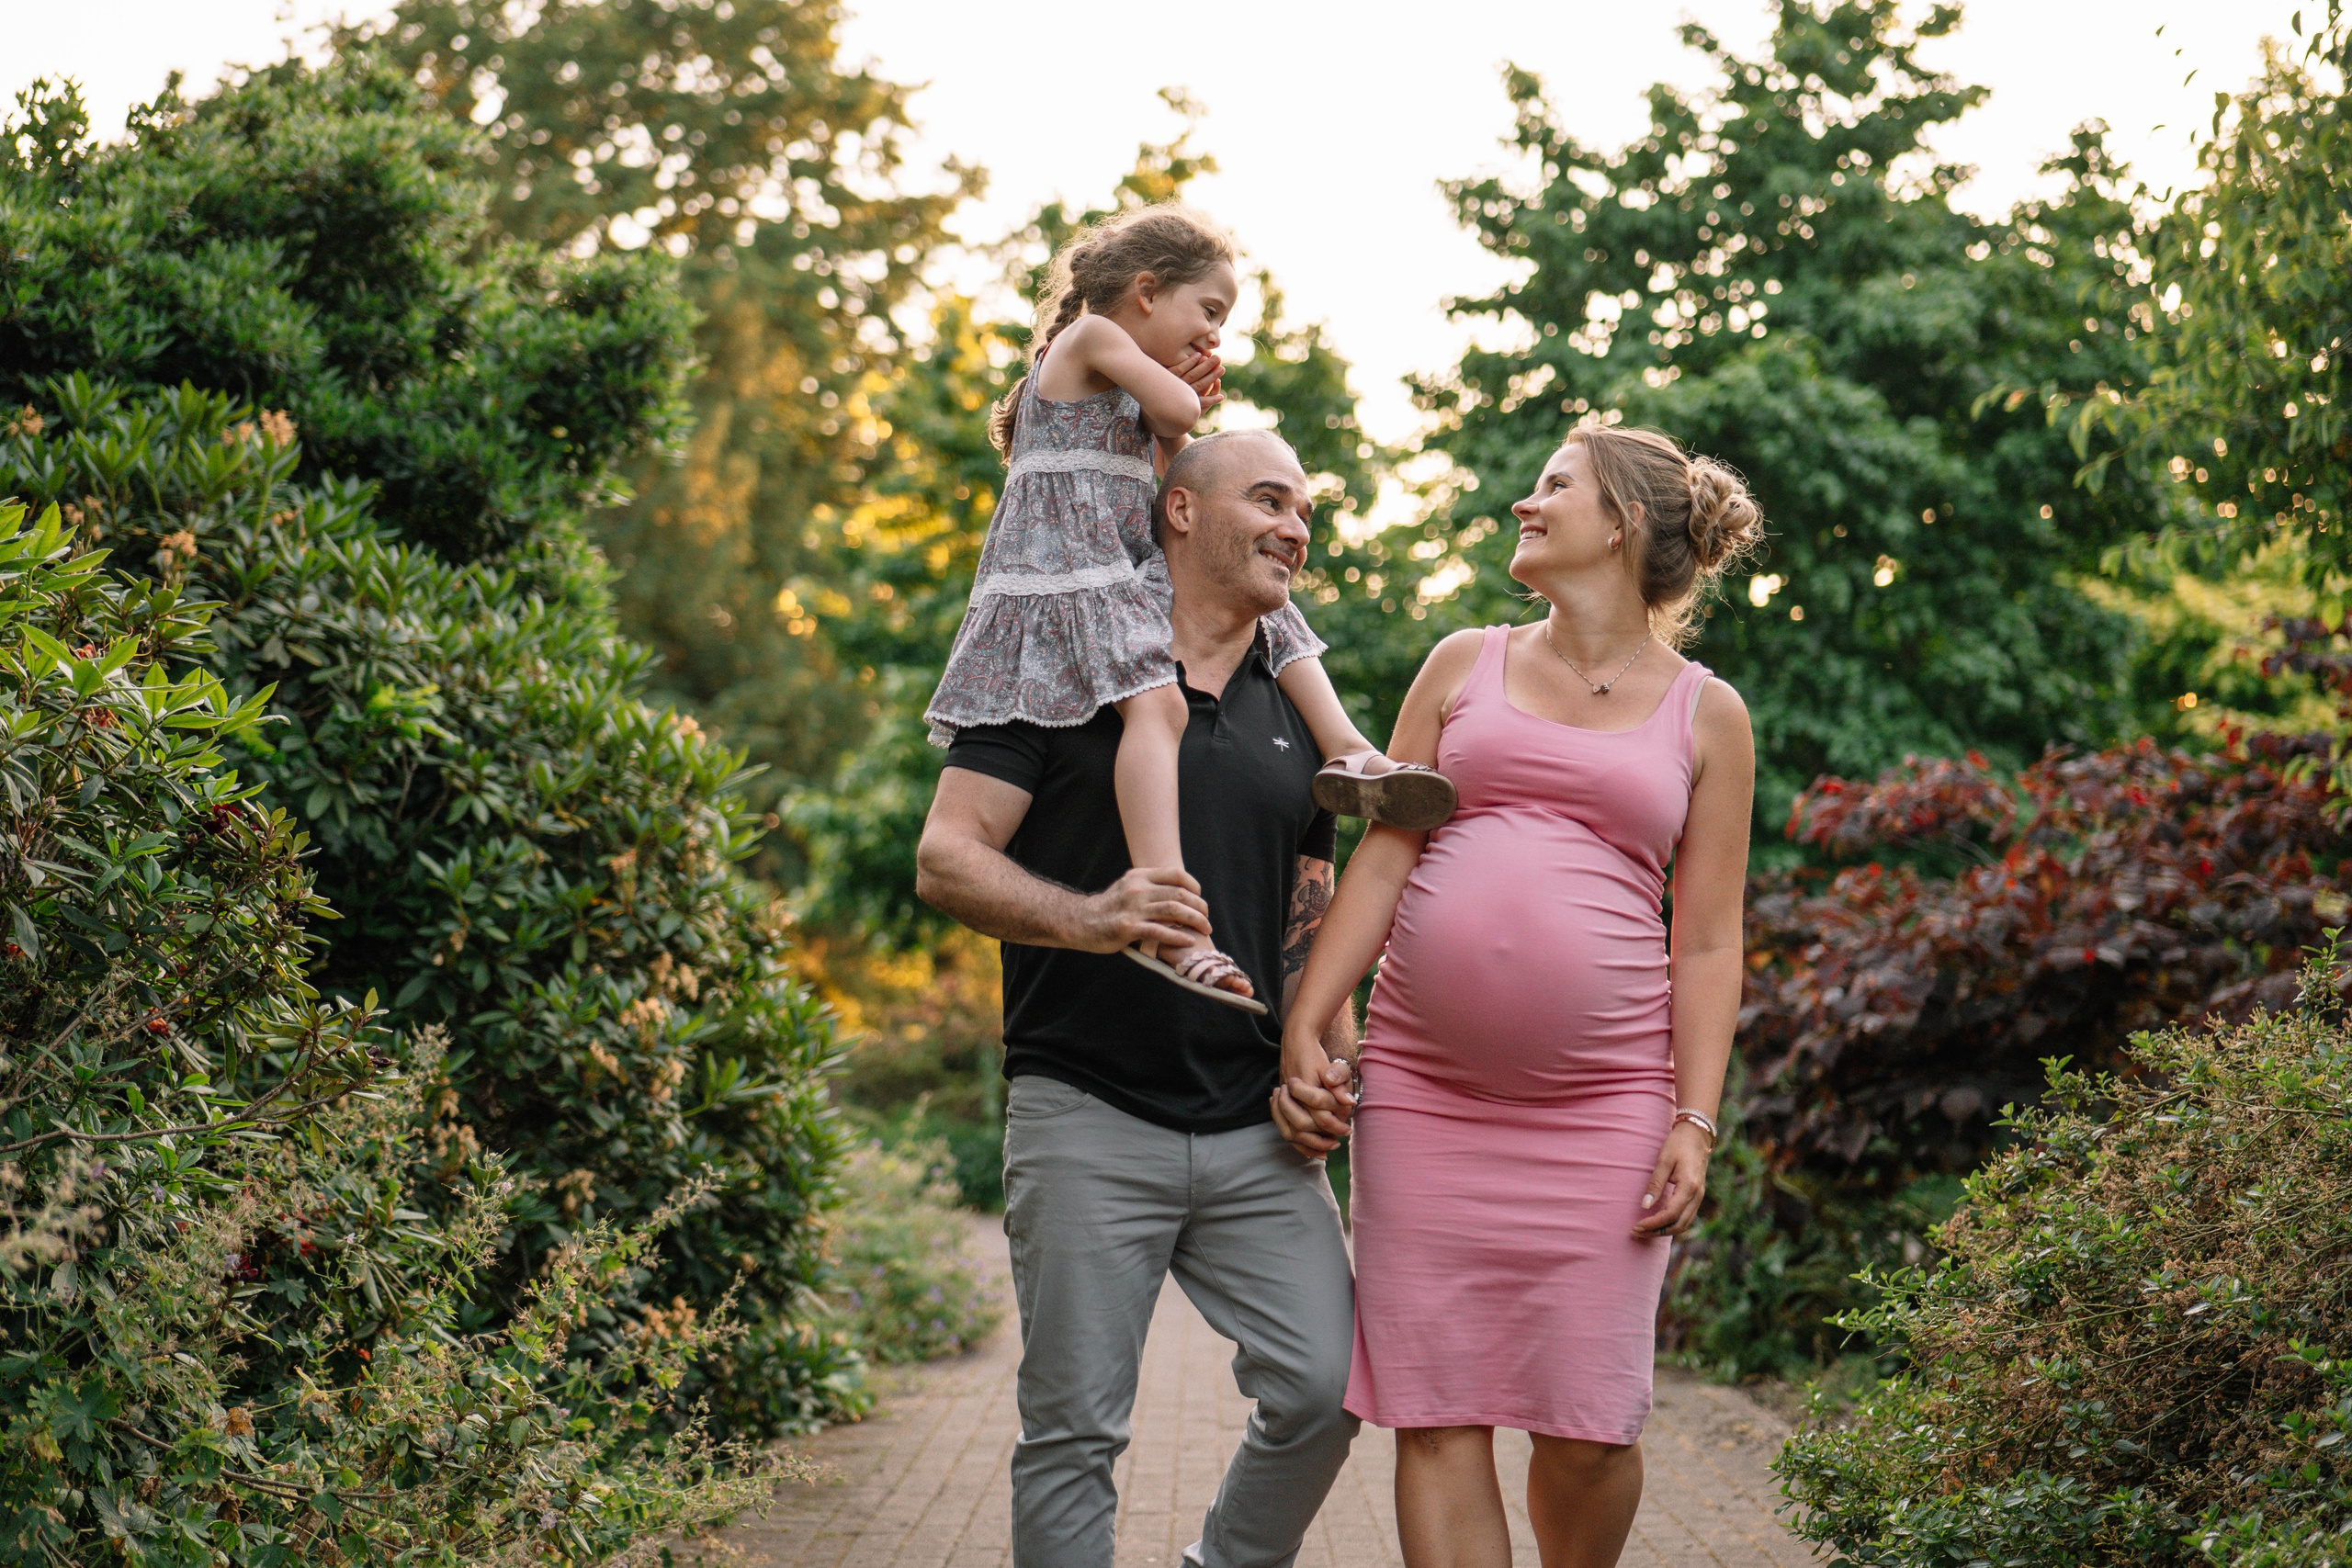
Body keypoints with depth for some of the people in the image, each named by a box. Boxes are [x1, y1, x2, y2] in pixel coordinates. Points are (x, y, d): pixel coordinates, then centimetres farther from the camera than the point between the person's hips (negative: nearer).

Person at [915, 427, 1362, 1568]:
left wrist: (1334, 1066, 3)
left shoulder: (1297, 717, 17)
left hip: (1259, 1130, 5)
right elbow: (947, 860, -6)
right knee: (1075, 1426, -3)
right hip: (1089, 1118, -4)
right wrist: (1089, 918, -24)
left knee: (1326, 1390, -3)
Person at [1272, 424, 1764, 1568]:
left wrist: (1695, 1122, -5)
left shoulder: (1704, 715, 9)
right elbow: (1383, 858, 9)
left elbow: (1709, 943, 5)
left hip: (1603, 1102, -2)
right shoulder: (1465, 667, 14)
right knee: (1438, 1412, -3)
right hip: (1423, 1089, 2)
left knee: (1587, 1424, -4)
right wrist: (1305, 1027, -1)